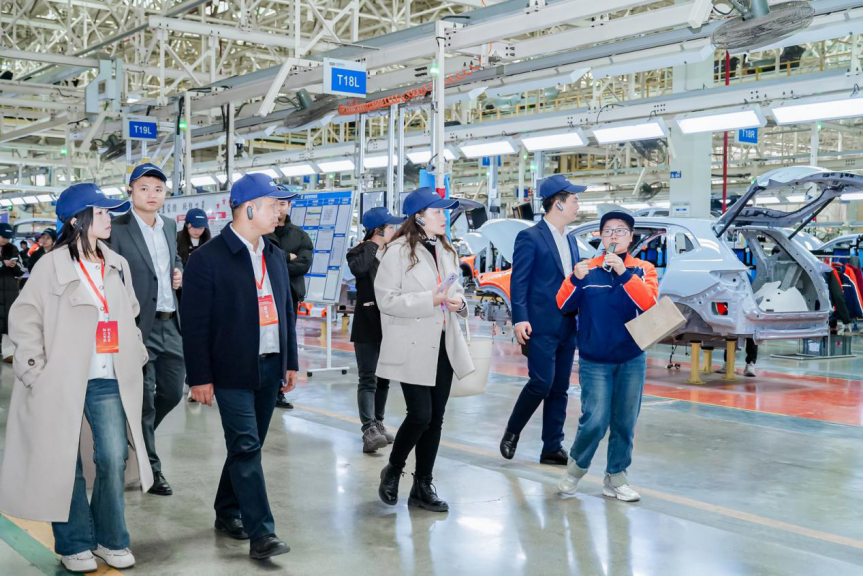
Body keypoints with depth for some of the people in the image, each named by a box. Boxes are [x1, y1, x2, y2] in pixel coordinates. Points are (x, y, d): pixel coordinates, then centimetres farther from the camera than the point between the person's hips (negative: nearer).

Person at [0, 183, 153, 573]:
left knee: (114, 458, -1)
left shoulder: (117, 265, 10)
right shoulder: (53, 266, -6)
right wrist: (37, 371, -10)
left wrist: (135, 357, 11)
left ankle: (110, 539, 17)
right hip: (62, 384, -4)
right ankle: (74, 544, 20)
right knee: (66, 464, 4)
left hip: (109, 382, 4)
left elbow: (129, 317, 20)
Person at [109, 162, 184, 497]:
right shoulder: (118, 229, -10)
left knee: (173, 392, 14)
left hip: (171, 324, 7)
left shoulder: (170, 226, 11)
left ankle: (138, 437, 39)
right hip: (139, 327, -7)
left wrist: (178, 271, 5)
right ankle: (150, 469, 16)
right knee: (144, 401, 3)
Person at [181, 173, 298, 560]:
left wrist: (291, 362, 14)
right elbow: (194, 322, -11)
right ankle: (261, 534, -6)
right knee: (246, 448, -8)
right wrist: (200, 377, -13)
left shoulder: (275, 256, 12)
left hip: (270, 368, 7)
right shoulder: (209, 257, -10)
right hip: (233, 370, -6)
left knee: (247, 446, 14)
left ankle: (227, 513, 30)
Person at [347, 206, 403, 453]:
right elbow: (357, 268, -30)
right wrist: (373, 245, -19)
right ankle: (369, 430, -15)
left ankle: (378, 423, 25)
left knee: (384, 378, 14)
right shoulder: (359, 252, -6)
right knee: (368, 380, -10)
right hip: (367, 325, -6)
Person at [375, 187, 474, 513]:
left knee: (435, 419, 8)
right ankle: (392, 472, 16)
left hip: (443, 345, 7)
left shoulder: (446, 251, 14)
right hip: (413, 348, -7)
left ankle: (423, 486, 19)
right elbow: (386, 299, -15)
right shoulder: (399, 251, -9)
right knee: (420, 416, -10)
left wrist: (458, 302, 1)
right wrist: (430, 300, -21)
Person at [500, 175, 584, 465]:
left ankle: (552, 448, 14)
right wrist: (520, 319, -19)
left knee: (559, 389, 8)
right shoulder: (530, 237, -6)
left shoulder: (570, 241, 17)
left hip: (567, 327, 7)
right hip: (541, 326, -7)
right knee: (541, 383, -10)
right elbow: (519, 282, -10)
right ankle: (512, 431, 12)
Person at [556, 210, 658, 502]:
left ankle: (616, 477, 22)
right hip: (594, 361, -1)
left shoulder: (643, 270, 2)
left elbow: (650, 304, -14)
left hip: (631, 361, 2)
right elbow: (564, 305, -4)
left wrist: (624, 273, -24)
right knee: (595, 421, -8)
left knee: (625, 422, 6)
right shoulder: (586, 268, 1)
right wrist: (576, 280, -22)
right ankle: (576, 466, 17)